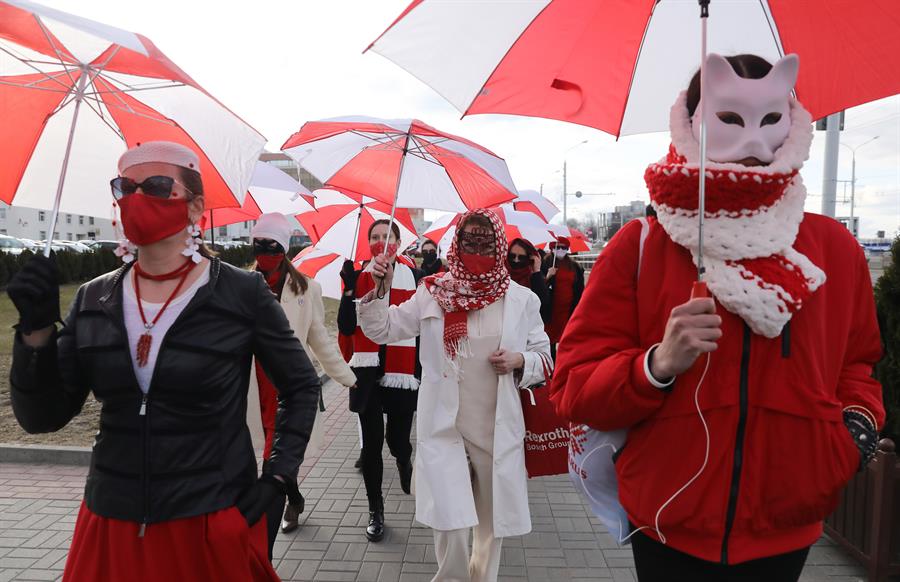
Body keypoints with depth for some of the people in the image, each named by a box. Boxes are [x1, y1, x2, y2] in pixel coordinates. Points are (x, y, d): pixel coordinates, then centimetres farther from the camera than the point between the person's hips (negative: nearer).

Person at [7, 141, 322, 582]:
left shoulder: (242, 294, -10)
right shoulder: (94, 300, 1)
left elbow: (302, 388, -1)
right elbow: (42, 417, 2)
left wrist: (276, 477, -8)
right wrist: (36, 330, -12)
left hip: (213, 524, -3)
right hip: (110, 523, 4)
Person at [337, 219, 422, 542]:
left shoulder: (414, 277, 0)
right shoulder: (358, 276, 3)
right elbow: (346, 328, -4)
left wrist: (424, 369, -1)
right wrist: (350, 289, -15)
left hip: (402, 373, -1)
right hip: (367, 374, 1)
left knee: (398, 440, 4)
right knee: (371, 444, 7)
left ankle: (405, 464, 42)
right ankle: (375, 509, 24)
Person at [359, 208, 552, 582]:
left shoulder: (521, 299, 1)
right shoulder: (433, 293, 0)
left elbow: (546, 359, 8)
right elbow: (383, 329, 2)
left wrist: (520, 362, -13)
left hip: (498, 431, 2)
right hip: (444, 428, -1)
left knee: (492, 523, 17)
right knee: (452, 527, -9)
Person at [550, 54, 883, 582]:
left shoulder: (835, 248, 2)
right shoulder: (640, 247, -9)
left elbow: (855, 363, 17)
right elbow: (575, 387, -10)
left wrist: (861, 420, -2)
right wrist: (657, 365, -27)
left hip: (787, 529, 4)